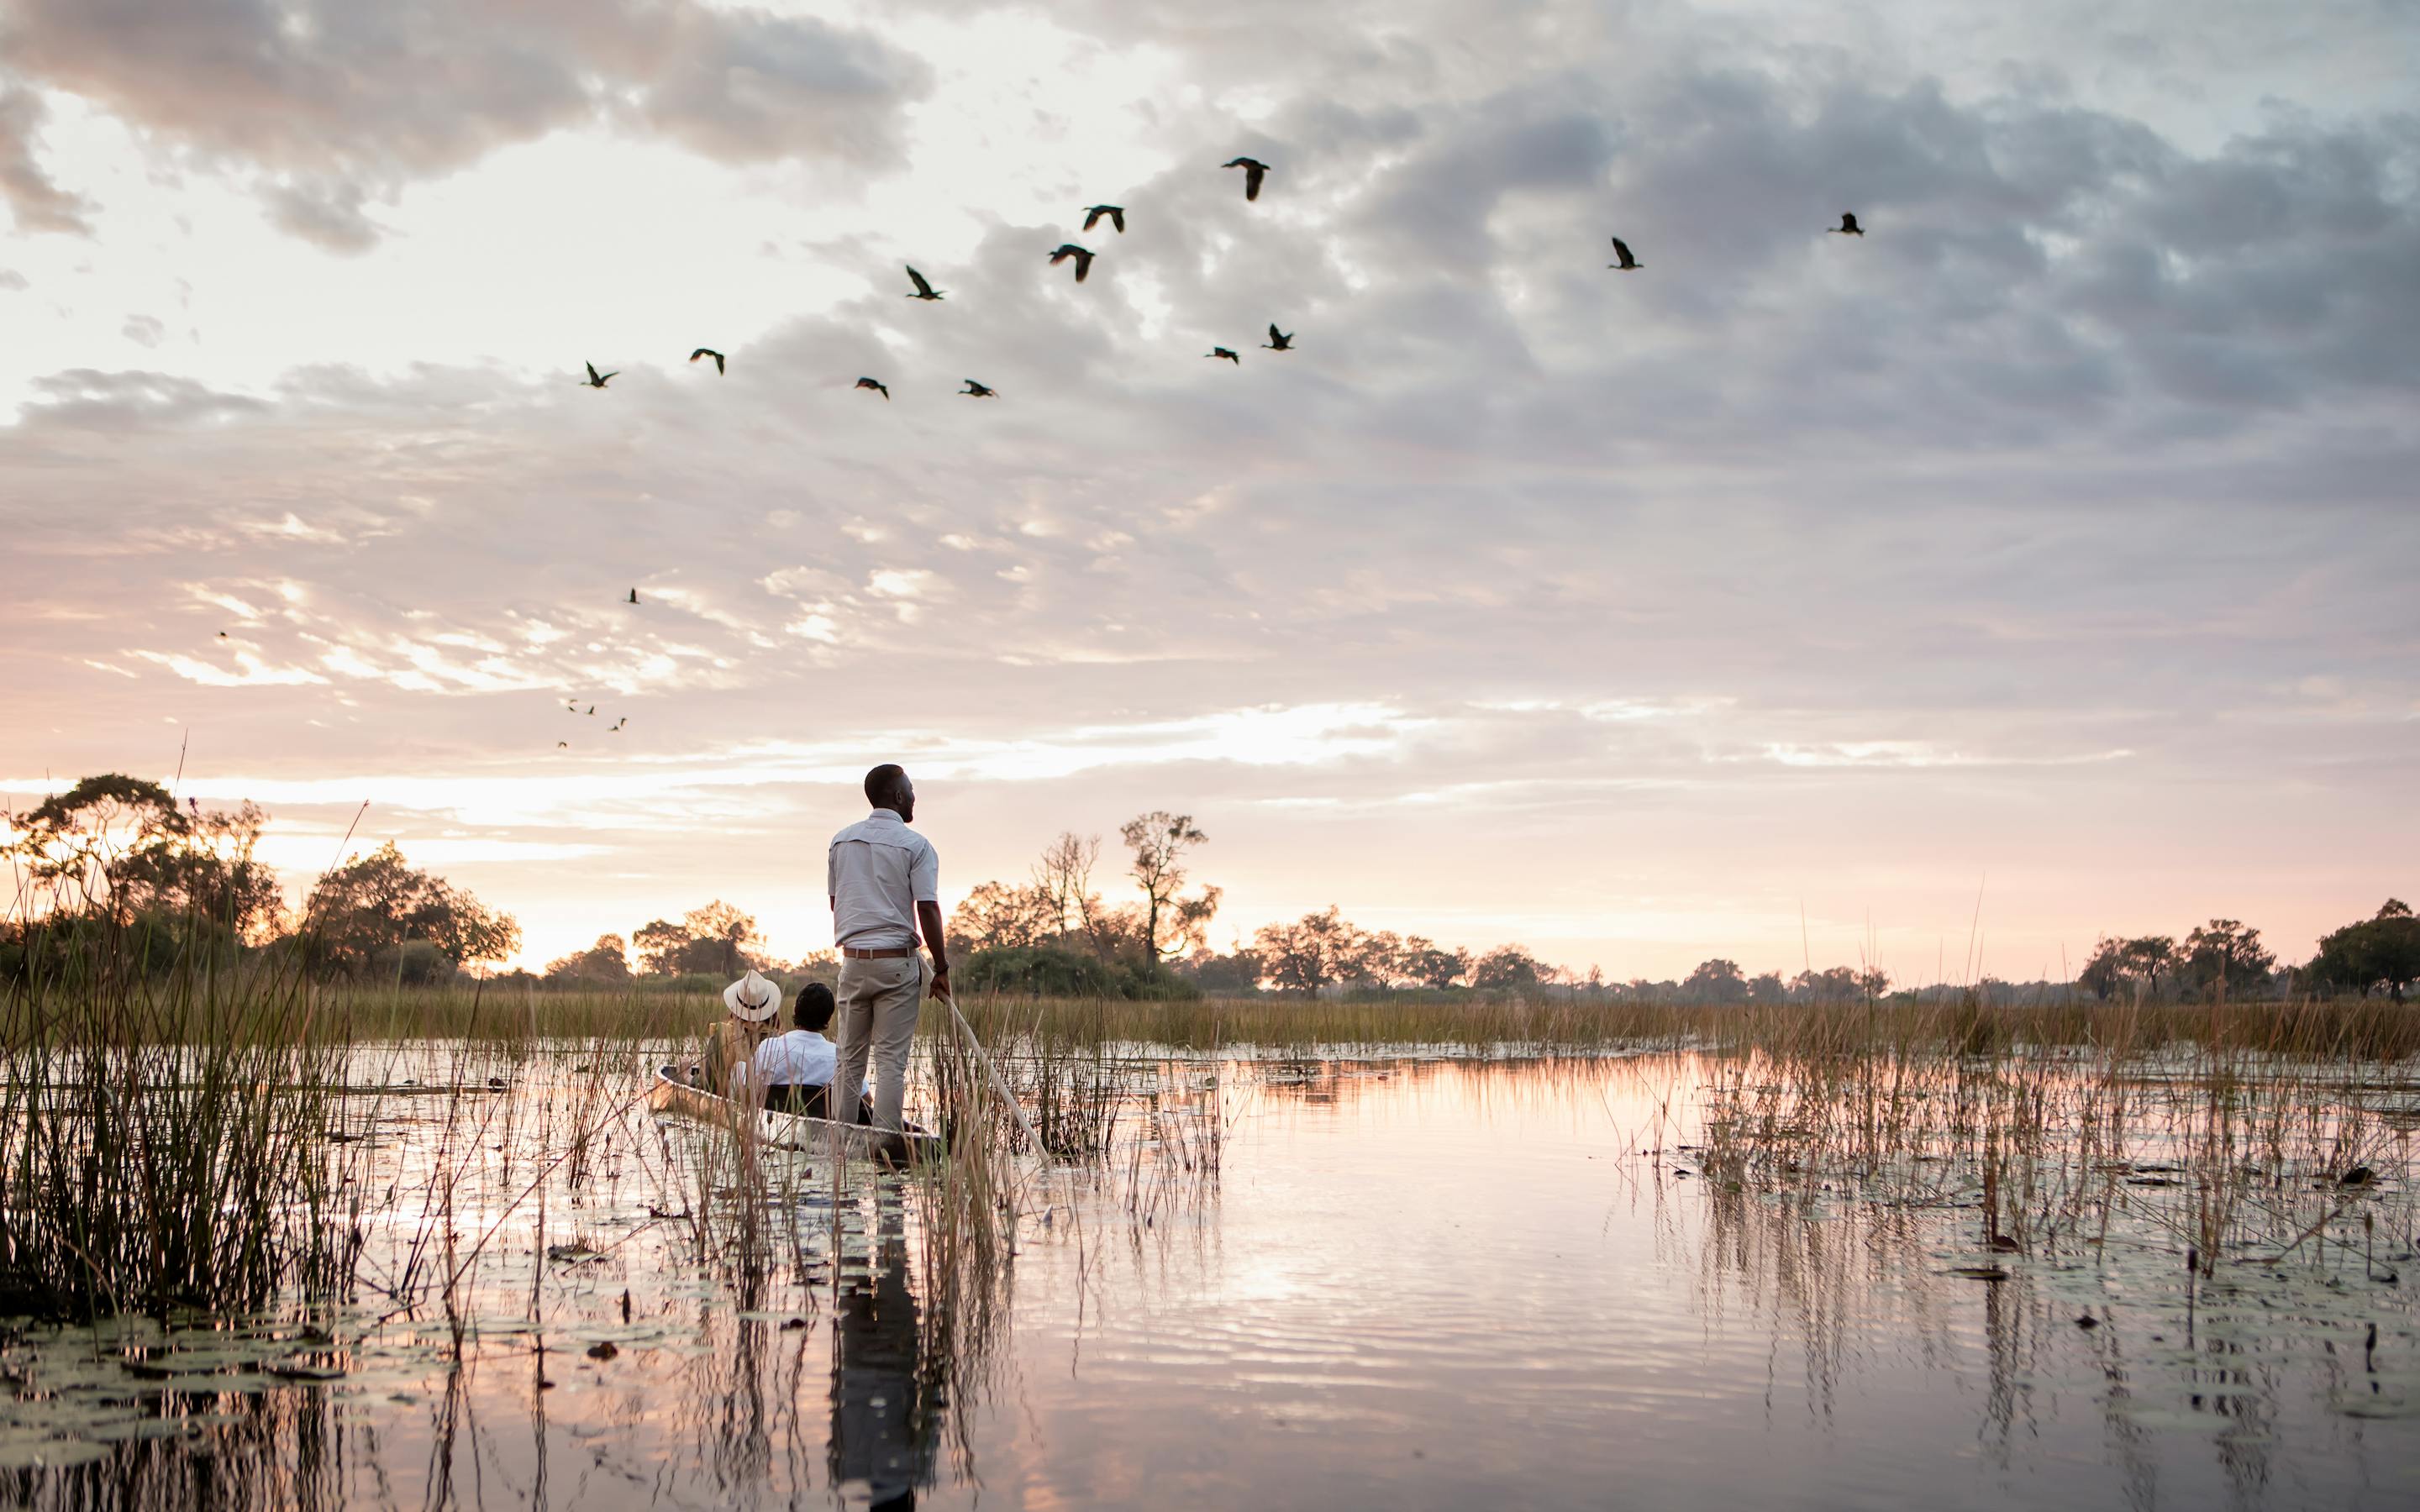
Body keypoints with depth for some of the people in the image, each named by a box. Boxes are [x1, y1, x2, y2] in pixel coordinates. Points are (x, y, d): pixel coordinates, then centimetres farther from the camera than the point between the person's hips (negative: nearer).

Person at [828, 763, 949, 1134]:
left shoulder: (841, 840, 9)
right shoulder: (915, 845, -7)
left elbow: (835, 902, 15)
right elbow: (927, 910, -12)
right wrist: (942, 969, -6)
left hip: (853, 960, 4)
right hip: (897, 962, -4)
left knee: (850, 1058, 11)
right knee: (891, 1059, -1)